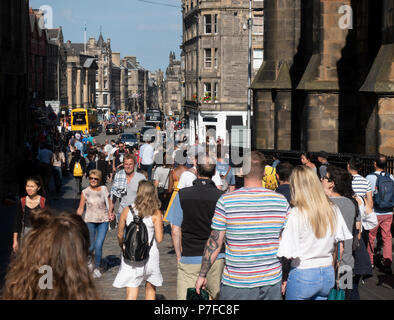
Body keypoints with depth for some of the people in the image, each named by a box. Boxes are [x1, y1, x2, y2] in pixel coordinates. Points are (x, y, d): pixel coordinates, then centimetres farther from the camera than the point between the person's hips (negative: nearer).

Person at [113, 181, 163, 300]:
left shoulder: (127, 210, -4)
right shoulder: (156, 213, -8)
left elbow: (120, 235, 5)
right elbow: (159, 239, -9)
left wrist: (122, 246, 25)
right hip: (151, 255, 0)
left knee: (131, 295, -1)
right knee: (150, 289, 21)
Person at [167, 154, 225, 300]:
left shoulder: (182, 195, -5)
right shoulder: (221, 197, -5)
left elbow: (175, 230, -2)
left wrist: (179, 255, 9)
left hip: (190, 259, -1)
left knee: (185, 296, 3)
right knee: (217, 296, 12)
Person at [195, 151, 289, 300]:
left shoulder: (226, 201, -10)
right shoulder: (281, 201, -1)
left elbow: (214, 243, -6)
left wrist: (202, 275, 5)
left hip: (236, 285, -2)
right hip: (272, 282, 3)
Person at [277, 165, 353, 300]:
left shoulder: (295, 214, -16)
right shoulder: (333, 210, 0)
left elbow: (288, 254, -16)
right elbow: (340, 247, 6)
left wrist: (284, 279, -4)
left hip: (302, 275, -5)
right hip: (328, 274, 5)